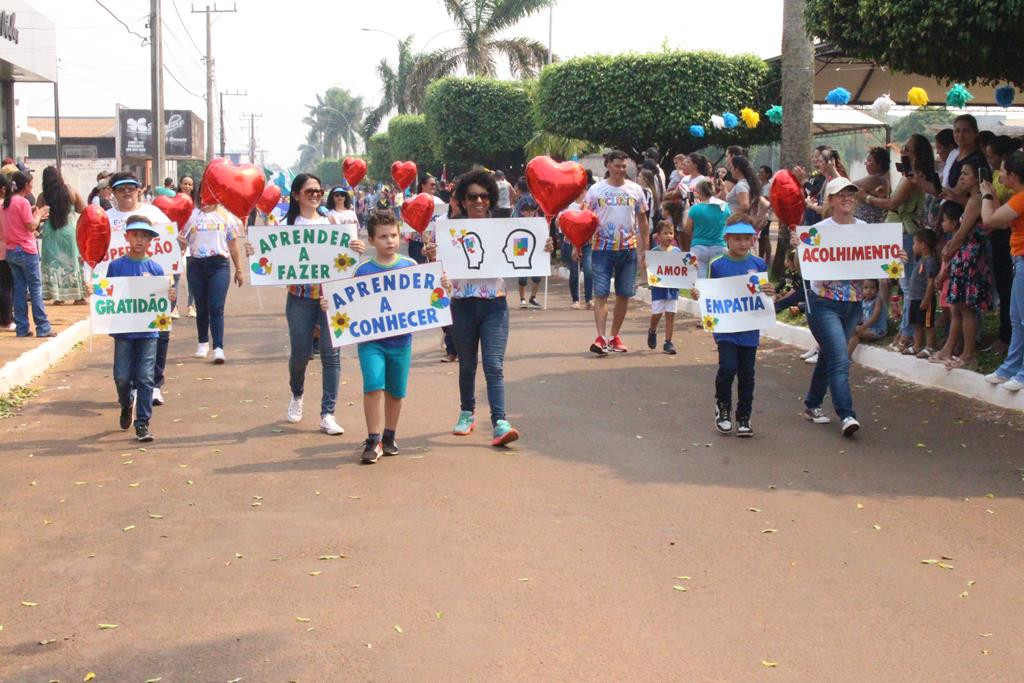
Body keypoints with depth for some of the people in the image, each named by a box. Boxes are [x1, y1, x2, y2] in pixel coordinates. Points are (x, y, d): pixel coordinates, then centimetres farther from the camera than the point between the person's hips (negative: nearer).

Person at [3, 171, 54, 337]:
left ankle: (21, 328, 8)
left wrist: (35, 214, 13)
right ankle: (43, 328, -2)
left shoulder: (6, 202, 11)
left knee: (19, 290, 8)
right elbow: (32, 226, -14)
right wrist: (39, 213, 2)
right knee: (36, 289, -3)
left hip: (11, 251, 7)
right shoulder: (23, 202, -13)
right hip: (26, 250, -7)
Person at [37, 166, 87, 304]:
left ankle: (58, 296, 5)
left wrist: (38, 230, 12)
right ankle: (78, 295, 9)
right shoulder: (71, 192, -6)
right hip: (70, 230, 0)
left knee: (53, 262, 8)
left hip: (51, 233, 0)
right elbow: (82, 209, 1)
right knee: (74, 261, 9)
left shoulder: (42, 197, -7)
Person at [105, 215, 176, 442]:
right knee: (122, 376, 4)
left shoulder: (155, 268, 4)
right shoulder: (116, 266, 1)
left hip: (148, 331, 0)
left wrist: (170, 297, -13)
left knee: (145, 378, -2)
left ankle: (143, 423, 4)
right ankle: (126, 405, 35)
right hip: (123, 330, 0)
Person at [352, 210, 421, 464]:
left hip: (401, 340, 2)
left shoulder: (410, 266, 0)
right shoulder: (363, 270, -2)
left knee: (395, 391, 12)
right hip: (370, 339, -2)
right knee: (373, 387, -14)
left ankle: (389, 436, 30)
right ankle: (373, 440, -5)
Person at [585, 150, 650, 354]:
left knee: (624, 295, 6)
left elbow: (643, 222, 9)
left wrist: (644, 251, 4)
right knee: (601, 294, -9)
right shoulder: (596, 190, 1)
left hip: (628, 249, 2)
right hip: (602, 249, -2)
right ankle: (601, 337, -14)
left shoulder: (635, 190, 6)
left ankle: (615, 336, 18)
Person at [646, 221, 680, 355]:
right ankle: (652, 331, 32)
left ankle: (668, 342, 9)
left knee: (670, 314, 2)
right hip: (658, 287, -3)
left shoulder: (677, 251, 7)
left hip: (673, 287, 3)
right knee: (656, 314, -1)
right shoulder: (654, 251, -2)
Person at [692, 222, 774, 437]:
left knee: (746, 374, 8)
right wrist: (698, 295, -14)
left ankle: (744, 417, 22)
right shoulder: (717, 265, -1)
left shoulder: (758, 264, 2)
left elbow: (766, 296, 8)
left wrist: (770, 292, -14)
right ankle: (722, 406, 12)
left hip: (750, 329, 2)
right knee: (728, 367, -15)